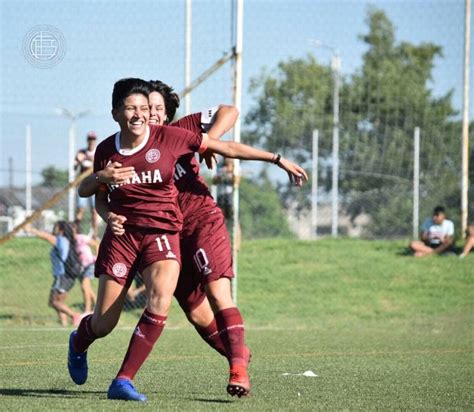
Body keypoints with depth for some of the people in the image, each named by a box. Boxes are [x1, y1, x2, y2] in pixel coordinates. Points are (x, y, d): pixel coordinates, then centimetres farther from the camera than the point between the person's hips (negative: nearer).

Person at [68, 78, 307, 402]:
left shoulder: (168, 137, -9)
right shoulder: (105, 151, -2)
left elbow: (228, 148, -3)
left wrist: (279, 160, -2)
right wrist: (109, 216, -11)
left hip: (162, 233, -1)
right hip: (122, 234, 1)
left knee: (161, 300, -29)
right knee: (104, 324, 0)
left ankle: (124, 381, -20)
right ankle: (78, 343, 40)